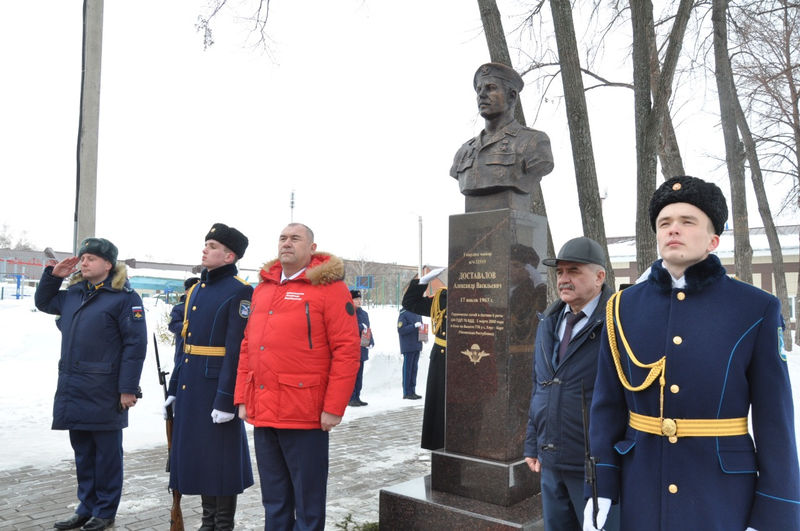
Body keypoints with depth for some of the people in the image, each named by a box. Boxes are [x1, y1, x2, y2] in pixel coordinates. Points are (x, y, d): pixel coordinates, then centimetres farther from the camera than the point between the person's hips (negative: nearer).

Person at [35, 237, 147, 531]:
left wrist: (128, 389, -16)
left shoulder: (124, 297, -11)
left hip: (104, 392, -7)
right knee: (82, 452, 16)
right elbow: (43, 302, 31)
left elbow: (135, 345, -14)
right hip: (72, 387, 7)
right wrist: (53, 274, 12)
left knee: (107, 452, 6)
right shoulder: (73, 293, 12)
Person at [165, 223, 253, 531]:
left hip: (217, 387, -8)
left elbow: (237, 349, -17)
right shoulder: (196, 290, 13)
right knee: (197, 453, 15)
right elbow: (186, 343, 16)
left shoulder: (240, 292, -12)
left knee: (220, 457, 2)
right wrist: (174, 388, 15)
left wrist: (226, 399, -20)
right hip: (190, 386, 8)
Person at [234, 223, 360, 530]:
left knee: (307, 500, 7)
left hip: (304, 415, -6)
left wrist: (334, 407, -14)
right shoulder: (262, 288, 13)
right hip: (263, 413, 6)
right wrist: (242, 398, 11)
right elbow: (247, 347, 16)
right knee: (274, 500, 18)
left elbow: (347, 350, -12)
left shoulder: (328, 287, -7)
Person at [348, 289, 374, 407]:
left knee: (359, 375, 12)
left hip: (361, 348, 7)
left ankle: (357, 397, 19)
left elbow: (368, 329, 19)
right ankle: (350, 398, 1)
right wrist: (361, 327, -20)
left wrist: (371, 342, 6)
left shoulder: (364, 313, 16)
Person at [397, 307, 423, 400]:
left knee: (414, 369, 11)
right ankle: (407, 393, 3)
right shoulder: (404, 314, -10)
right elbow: (401, 330, -17)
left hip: (417, 346, 7)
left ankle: (412, 391, 17)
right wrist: (414, 326, -22)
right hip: (408, 347, -7)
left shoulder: (418, 315, 14)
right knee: (407, 369, -3)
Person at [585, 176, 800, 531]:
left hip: (722, 492, -1)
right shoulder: (625, 307, -2)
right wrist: (601, 488, -2)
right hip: (640, 488, 2)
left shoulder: (757, 309, -6)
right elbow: (607, 405, 1)